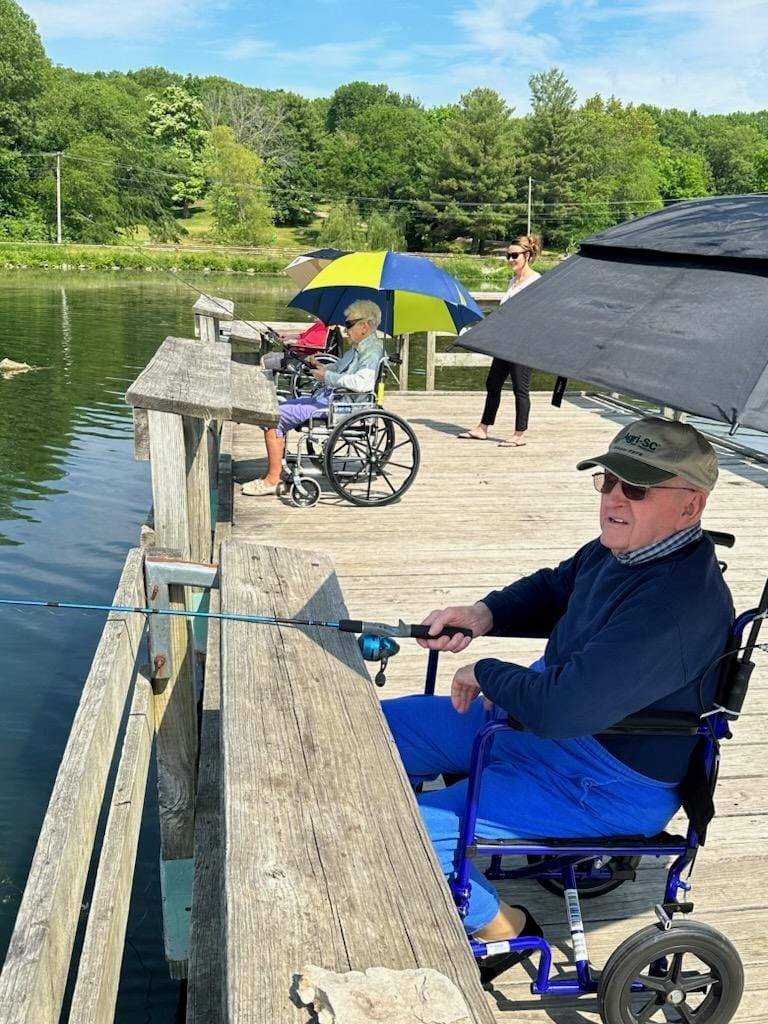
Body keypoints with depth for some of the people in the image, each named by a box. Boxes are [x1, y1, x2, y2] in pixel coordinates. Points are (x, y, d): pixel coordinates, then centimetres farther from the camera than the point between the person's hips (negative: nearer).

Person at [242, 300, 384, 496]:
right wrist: (319, 366, 11)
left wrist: (327, 376, -24)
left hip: (335, 404, -11)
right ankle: (275, 471, 12)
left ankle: (273, 480, -6)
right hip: (325, 396, 11)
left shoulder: (372, 351, -16)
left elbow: (363, 382, -34)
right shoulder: (358, 348, 17)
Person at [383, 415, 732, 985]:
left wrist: (485, 673, -18)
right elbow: (552, 590, 17)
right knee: (379, 727, 8)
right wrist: (484, 615, -3)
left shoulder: (679, 602, -32)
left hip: (607, 787, -9)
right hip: (538, 720, 10)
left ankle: (501, 927, 11)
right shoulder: (620, 548, -2)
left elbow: (561, 707, -37)